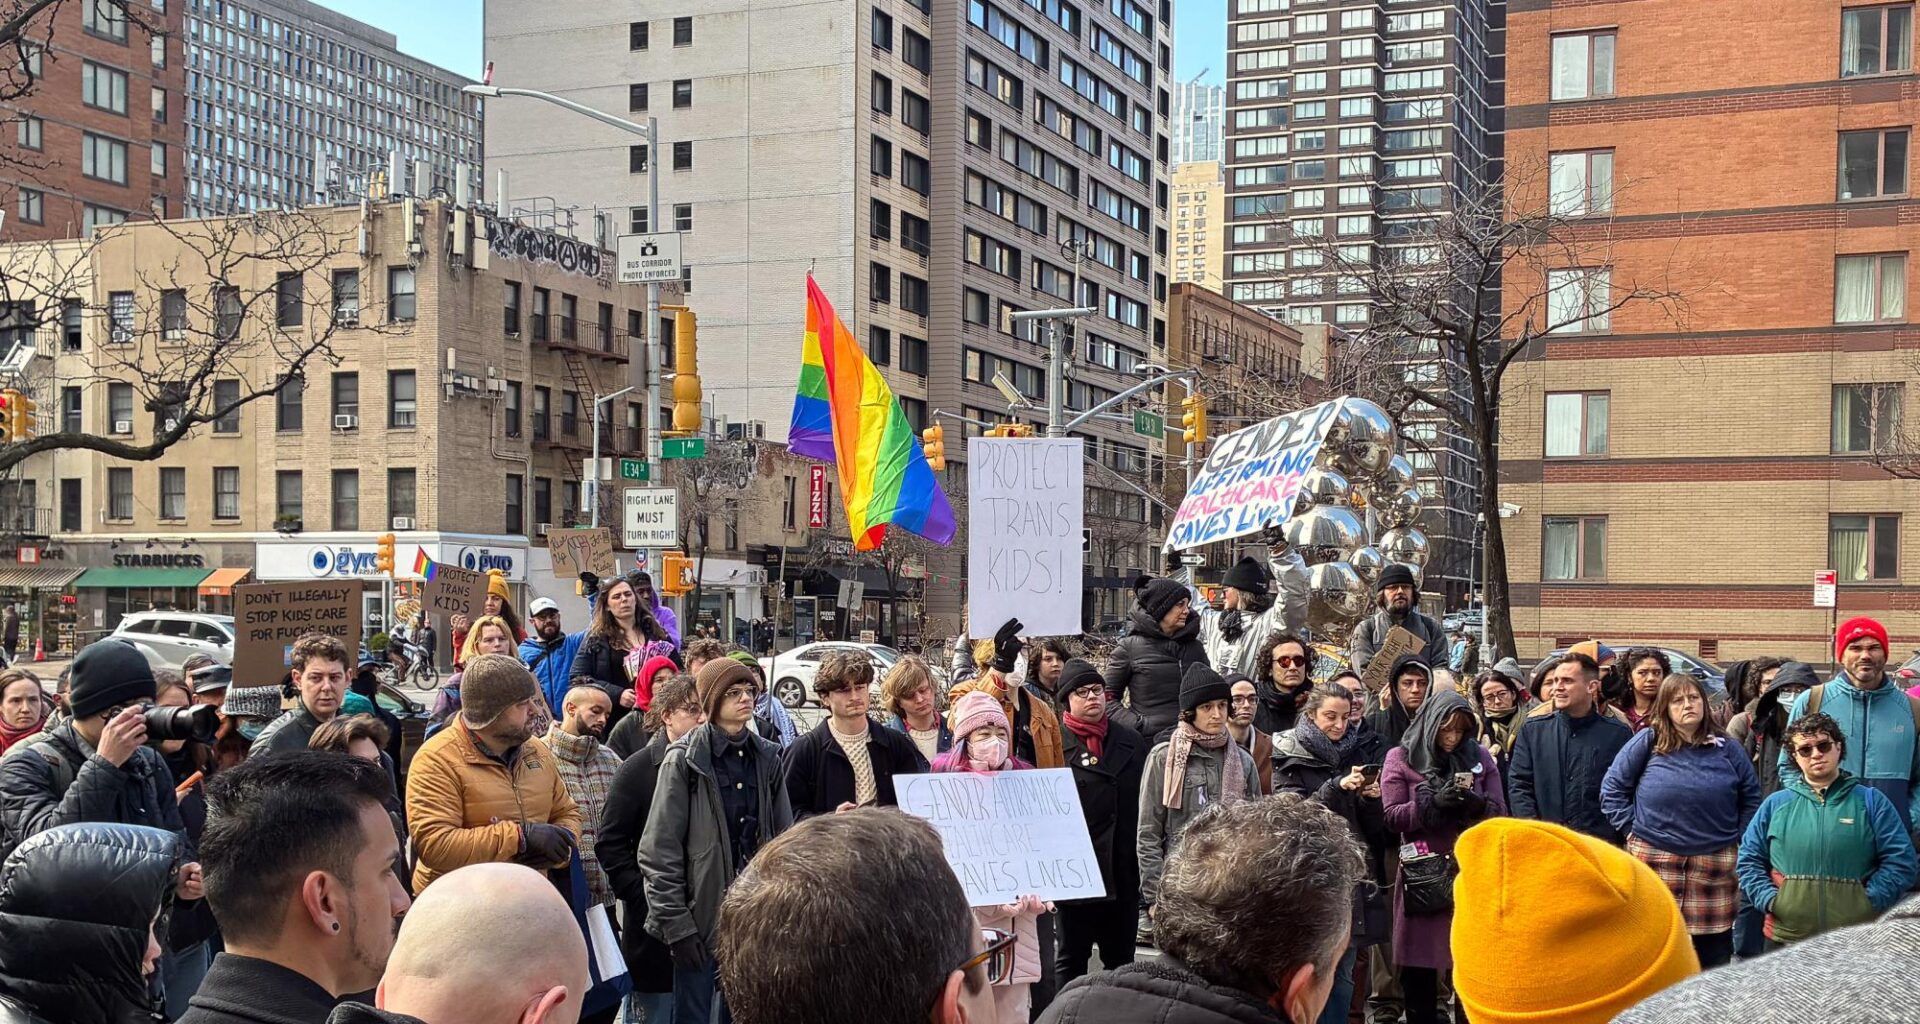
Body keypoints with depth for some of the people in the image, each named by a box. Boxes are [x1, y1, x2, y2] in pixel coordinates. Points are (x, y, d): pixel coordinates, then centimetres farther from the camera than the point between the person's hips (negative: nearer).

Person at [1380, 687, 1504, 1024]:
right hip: (1422, 874, -2)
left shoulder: (1479, 756, 8)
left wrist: (1476, 804, -16)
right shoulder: (1400, 758, 1)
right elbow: (1392, 816, -4)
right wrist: (1434, 802, -18)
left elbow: (1499, 812, 6)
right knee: (1419, 960, 3)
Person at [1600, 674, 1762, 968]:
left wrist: (1739, 839, 8)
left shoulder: (1727, 749, 10)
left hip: (1715, 862, 2)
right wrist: (1632, 830, -1)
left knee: (1714, 950, 4)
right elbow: (1612, 789, 4)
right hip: (1656, 859, -2)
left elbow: (1751, 798, 16)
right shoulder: (1647, 742, 2)